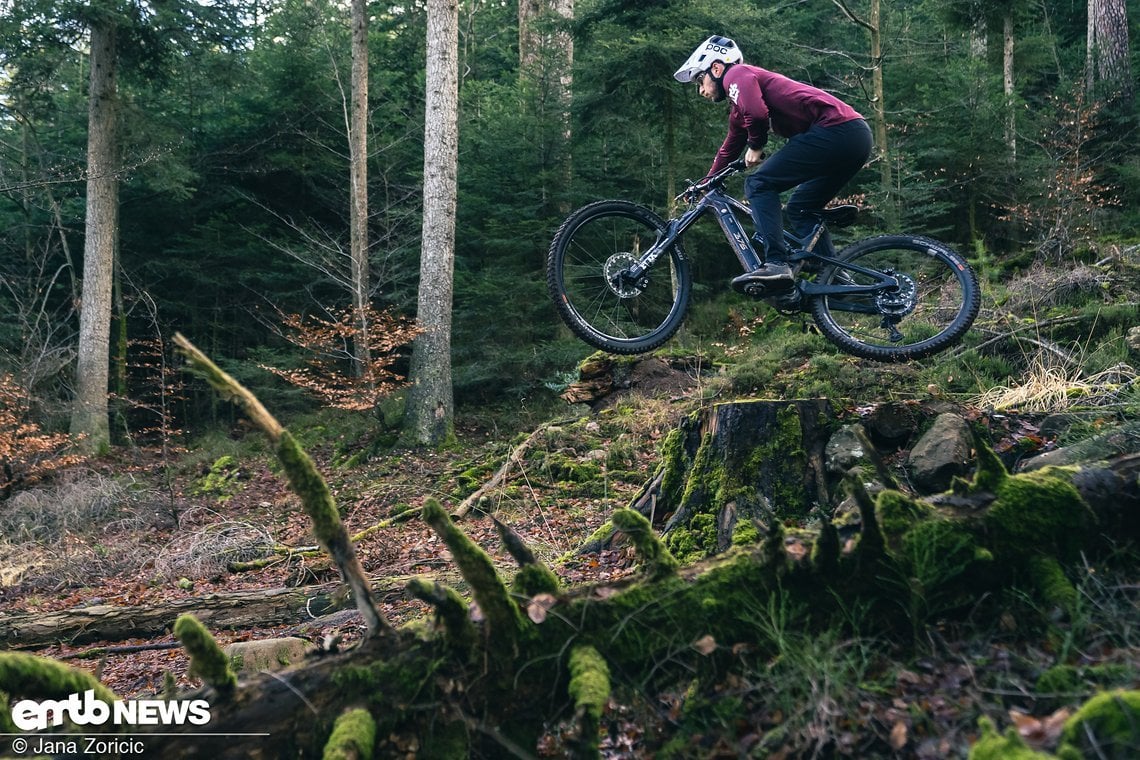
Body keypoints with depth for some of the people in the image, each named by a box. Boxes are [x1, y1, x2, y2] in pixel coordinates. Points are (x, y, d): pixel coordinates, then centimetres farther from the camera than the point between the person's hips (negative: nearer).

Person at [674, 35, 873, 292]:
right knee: (800, 208, 19)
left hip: (834, 130, -10)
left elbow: (757, 114, -19)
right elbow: (728, 152, 39)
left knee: (759, 184, -8)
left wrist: (755, 147, -1)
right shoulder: (738, 110, 28)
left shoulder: (737, 74, 0)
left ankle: (775, 264, -20)